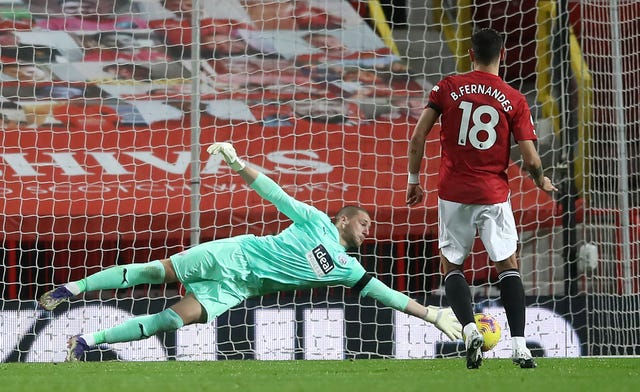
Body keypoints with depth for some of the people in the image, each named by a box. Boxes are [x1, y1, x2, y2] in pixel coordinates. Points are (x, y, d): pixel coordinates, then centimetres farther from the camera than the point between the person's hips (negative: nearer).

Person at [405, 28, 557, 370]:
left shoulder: (448, 88, 0)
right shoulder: (514, 100, 0)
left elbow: (418, 137, -3)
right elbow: (530, 158, -4)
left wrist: (413, 180, 9)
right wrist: (542, 182, 17)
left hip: (453, 193, 0)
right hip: (493, 194, 0)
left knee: (451, 265, 12)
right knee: (508, 266, 11)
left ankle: (469, 330, -12)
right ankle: (519, 346, -1)